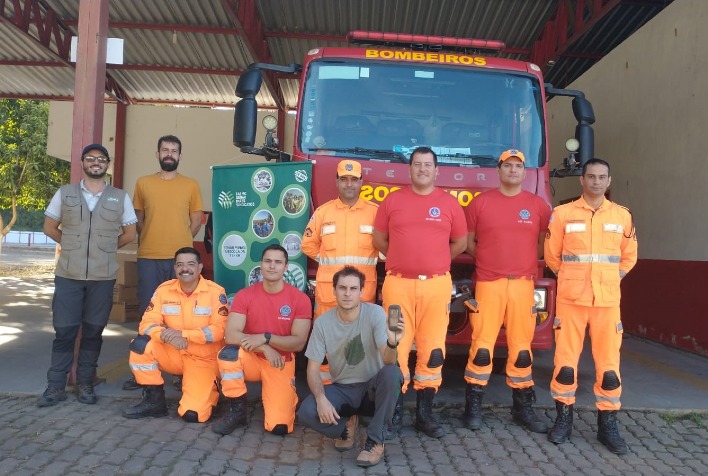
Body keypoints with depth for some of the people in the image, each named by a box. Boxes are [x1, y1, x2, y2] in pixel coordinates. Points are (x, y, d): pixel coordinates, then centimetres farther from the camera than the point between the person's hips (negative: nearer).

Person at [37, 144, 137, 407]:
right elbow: (49, 227, 12)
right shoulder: (64, 193, 6)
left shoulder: (120, 197, 5)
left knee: (93, 331, 6)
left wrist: (106, 249, 7)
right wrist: (71, 245, 7)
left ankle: (85, 384, 17)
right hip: (68, 274, 0)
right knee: (64, 330, 1)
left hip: (103, 276, 0)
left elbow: (130, 233, 11)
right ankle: (56, 386, 10)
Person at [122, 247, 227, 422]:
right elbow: (147, 323, -9)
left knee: (193, 414, -20)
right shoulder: (164, 289, -3)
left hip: (204, 359, -4)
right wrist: (166, 336, -30)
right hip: (173, 354, 4)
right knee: (140, 345, -24)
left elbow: (219, 330, -20)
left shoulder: (215, 292, -13)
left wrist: (182, 334, -28)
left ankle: (209, 388, 16)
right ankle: (154, 401, -5)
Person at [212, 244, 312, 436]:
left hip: (281, 363, -1)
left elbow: (298, 342, -13)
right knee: (228, 353, -33)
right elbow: (231, 335, -16)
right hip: (252, 359, 2)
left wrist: (266, 337, -25)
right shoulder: (244, 295, -7)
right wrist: (265, 348, -26)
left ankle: (286, 396, 20)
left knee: (279, 426, -17)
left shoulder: (300, 299, -10)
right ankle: (237, 411, -11)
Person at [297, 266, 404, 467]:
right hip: (341, 389, 2)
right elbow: (313, 368, -6)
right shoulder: (323, 322, -10)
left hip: (372, 386, -1)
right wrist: (321, 399, -24)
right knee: (306, 412, -27)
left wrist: (392, 343, -51)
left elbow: (388, 361, -27)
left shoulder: (375, 313, -17)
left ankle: (375, 440, -17)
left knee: (392, 373, -35)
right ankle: (347, 426, 7)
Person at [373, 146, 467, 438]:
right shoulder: (392, 200, 7)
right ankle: (394, 411, 9)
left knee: (432, 349, 3)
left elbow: (460, 243, 15)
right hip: (398, 284, 0)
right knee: (396, 348, -2)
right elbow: (379, 239, 14)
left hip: (436, 285, 1)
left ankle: (424, 413, 14)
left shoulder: (449, 203, 8)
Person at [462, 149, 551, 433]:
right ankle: (473, 406, 8)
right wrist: (489, 260, 3)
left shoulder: (538, 205, 8)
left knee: (521, 347, 7)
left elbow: (545, 241, 15)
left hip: (523, 284, 2)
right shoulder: (481, 202, 4)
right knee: (482, 346, -2)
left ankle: (523, 407, 18)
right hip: (488, 284, -2)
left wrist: (527, 261, 6)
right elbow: (468, 241, 8)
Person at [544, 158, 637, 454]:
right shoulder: (563, 214, 0)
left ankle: (608, 425, 15)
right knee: (565, 361, 3)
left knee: (609, 363, 3)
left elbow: (628, 257, 18)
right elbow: (552, 256, 7)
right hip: (570, 299, -1)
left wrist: (609, 280, 14)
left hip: (608, 301, 2)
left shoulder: (622, 216, 7)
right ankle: (564, 419, 17)